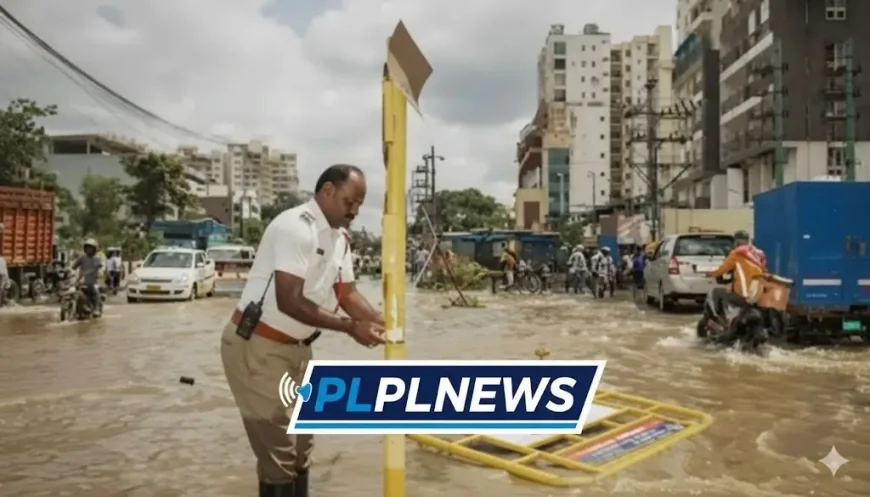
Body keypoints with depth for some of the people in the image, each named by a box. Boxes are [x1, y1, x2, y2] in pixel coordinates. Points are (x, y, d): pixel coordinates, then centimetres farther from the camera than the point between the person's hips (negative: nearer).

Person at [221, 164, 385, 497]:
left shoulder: (340, 238, 7)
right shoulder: (295, 227, -22)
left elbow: (347, 292, 8)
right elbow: (289, 301, -28)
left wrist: (379, 323, -10)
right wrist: (350, 328, -26)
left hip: (296, 347, 9)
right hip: (256, 346, -9)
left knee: (300, 443, 18)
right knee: (278, 451, -4)